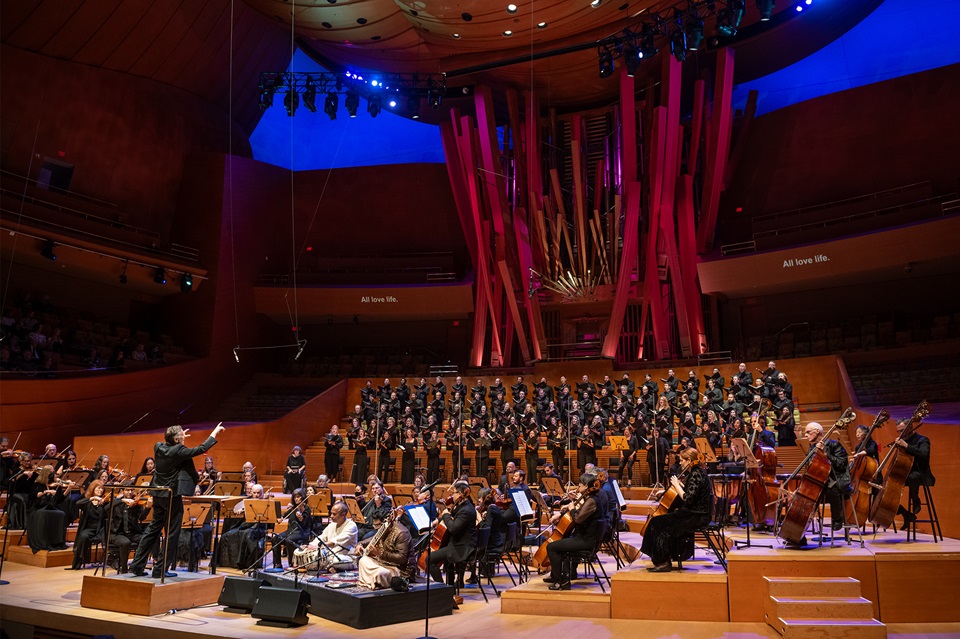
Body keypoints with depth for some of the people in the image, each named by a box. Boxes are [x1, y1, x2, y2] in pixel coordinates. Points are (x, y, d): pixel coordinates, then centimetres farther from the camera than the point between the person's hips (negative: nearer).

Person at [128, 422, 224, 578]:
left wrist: (180, 438, 26)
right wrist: (214, 433, -4)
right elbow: (201, 449, -13)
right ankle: (160, 569, 6)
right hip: (173, 496, -7)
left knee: (154, 528, 18)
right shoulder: (178, 451, -19)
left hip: (158, 495, 7)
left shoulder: (158, 447, 0)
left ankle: (137, 564, 19)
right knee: (172, 533, 3)